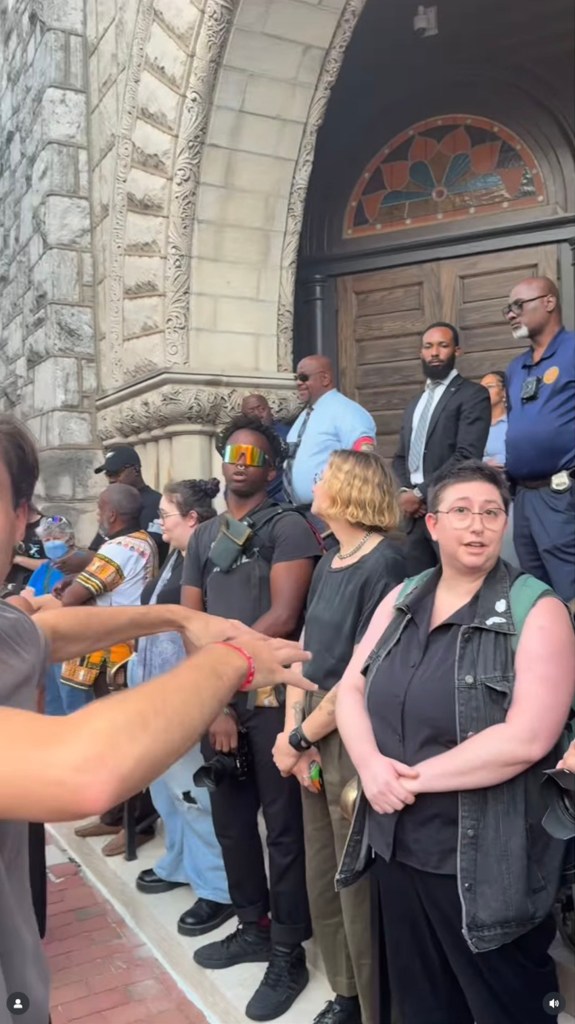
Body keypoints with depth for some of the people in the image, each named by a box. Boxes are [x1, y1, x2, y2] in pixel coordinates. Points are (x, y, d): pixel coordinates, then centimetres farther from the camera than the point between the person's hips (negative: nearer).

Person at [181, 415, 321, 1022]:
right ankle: (253, 927, 36)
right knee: (230, 821, 17)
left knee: (283, 826, 4)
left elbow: (283, 618, -16)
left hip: (271, 697, -6)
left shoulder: (288, 528, -5)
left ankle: (288, 953, 20)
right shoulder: (203, 538, 13)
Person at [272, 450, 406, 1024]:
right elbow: (304, 653, 9)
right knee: (322, 886, 19)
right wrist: (294, 731, -4)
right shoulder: (328, 564, 9)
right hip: (316, 740, 8)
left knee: (360, 894, 7)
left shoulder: (384, 565, -16)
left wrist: (298, 737, -12)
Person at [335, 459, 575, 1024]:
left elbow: (526, 738, -22)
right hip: (397, 845, 5)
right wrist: (371, 764, -15)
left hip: (487, 863, -5)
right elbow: (351, 689, 4)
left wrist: (416, 776, -17)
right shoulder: (401, 599, 4)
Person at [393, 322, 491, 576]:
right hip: (417, 514, 7)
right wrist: (404, 491, -1)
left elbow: (467, 456, -15)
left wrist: (420, 493, -13)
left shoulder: (473, 395, -4)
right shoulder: (415, 404, 21)